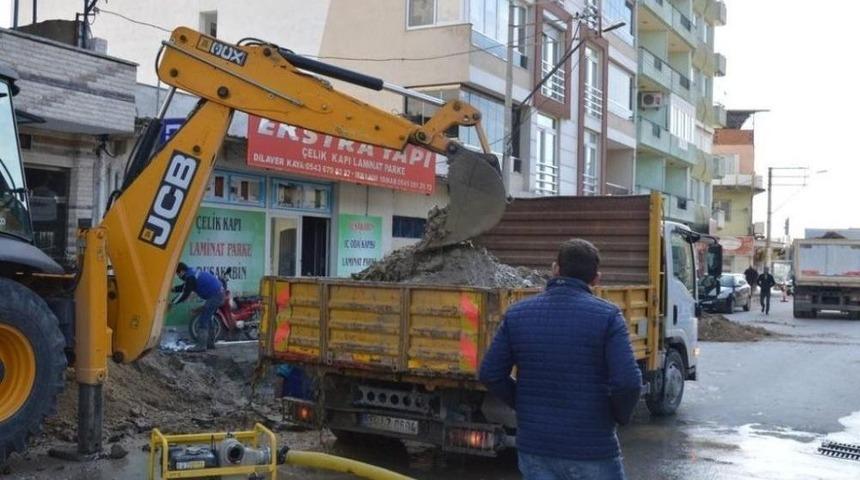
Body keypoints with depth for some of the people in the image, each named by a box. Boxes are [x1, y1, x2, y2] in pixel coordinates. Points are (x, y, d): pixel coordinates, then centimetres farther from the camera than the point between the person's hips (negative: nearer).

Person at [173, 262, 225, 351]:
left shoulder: (190, 277, -17)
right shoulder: (192, 272, 14)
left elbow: (185, 295, -15)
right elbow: (185, 286, 28)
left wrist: (173, 303, -7)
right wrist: (173, 288, 20)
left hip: (214, 296, -10)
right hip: (219, 293, 10)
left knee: (204, 319, -10)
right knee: (207, 319, 18)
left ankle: (201, 345, -14)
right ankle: (210, 343, 23)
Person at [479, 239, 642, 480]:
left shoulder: (517, 314, 0)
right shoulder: (607, 316, -10)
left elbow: (490, 374, -1)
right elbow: (627, 382, -18)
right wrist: (620, 415, 2)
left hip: (534, 447, 3)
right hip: (592, 451, -3)